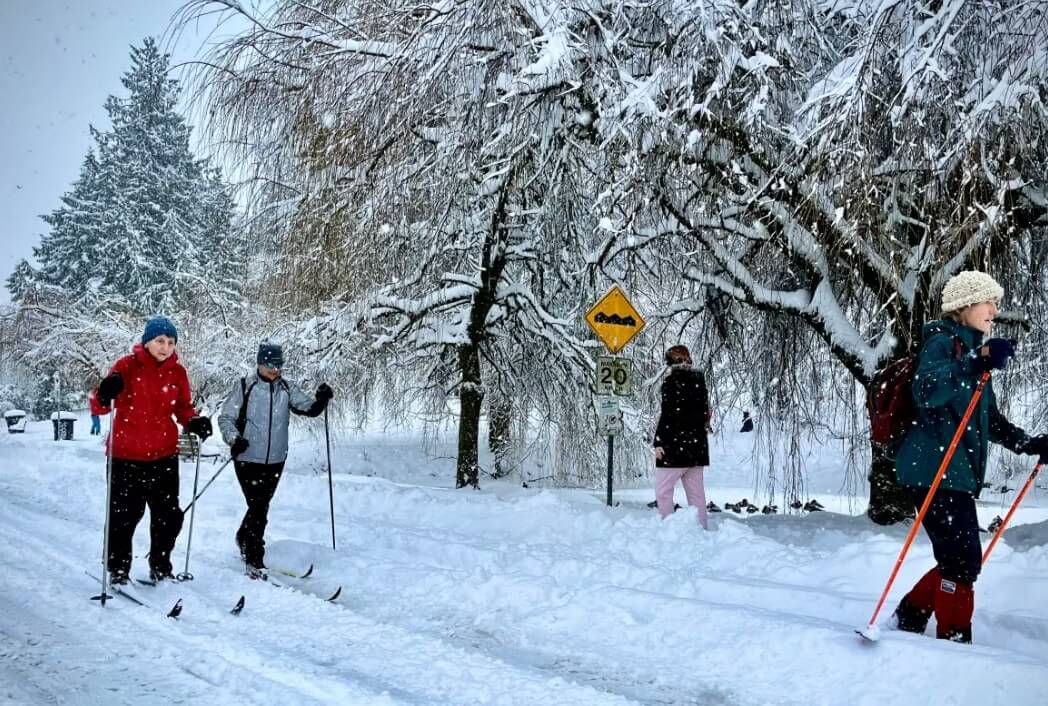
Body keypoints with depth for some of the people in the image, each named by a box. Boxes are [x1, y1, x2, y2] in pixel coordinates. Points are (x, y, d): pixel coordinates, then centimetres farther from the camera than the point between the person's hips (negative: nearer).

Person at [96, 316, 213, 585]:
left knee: (169, 516, 10)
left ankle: (160, 568, 27)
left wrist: (194, 422, -11)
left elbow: (183, 407, 11)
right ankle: (118, 570, 20)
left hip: (164, 455, 4)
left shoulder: (177, 372, 3)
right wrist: (106, 394, -34)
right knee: (124, 516, 4)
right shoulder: (128, 366, -7)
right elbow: (100, 405, -11)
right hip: (126, 455, -3)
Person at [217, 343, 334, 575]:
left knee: (261, 506, 18)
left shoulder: (287, 388, 4)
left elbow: (310, 408, -1)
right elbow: (226, 417, -3)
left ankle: (244, 539, 44)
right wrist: (234, 438, -21)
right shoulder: (244, 386, -6)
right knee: (258, 508, -8)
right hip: (248, 458, -4)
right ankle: (254, 561, 1)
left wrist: (322, 399, -22)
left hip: (275, 460, 4)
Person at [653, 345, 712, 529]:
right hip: (697, 445, 7)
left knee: (663, 490, 0)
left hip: (675, 446, -7)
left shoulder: (671, 382, -10)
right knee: (696, 491, 11)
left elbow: (667, 415, -15)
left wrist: (659, 442, -13)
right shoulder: (699, 381, 10)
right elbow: (705, 412, 14)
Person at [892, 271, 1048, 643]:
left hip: (958, 473, 9)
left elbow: (991, 421, 26)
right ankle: (954, 638, 4)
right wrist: (976, 364, -41)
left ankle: (910, 617, 26)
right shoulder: (942, 340, -8)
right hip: (933, 470, -9)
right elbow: (926, 391, -29)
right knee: (963, 560, -7)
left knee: (960, 562, 13)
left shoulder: (972, 349, 20)